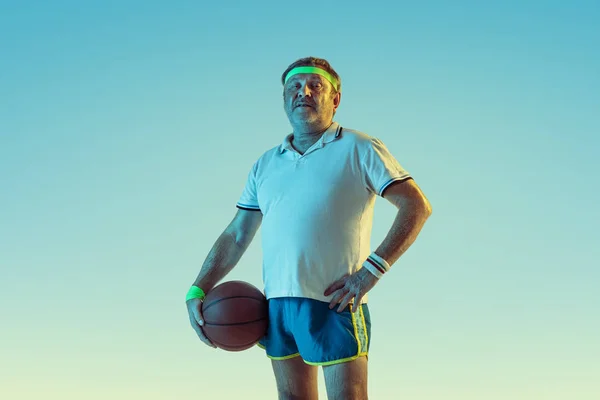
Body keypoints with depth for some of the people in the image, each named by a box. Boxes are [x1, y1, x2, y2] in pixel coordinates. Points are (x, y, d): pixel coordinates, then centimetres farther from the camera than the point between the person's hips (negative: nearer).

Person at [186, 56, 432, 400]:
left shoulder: (359, 149, 2)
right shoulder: (265, 166, 18)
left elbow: (417, 206, -7)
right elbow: (235, 236, 18)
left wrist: (372, 269, -16)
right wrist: (198, 291, 6)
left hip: (334, 302, -5)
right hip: (277, 303, 6)